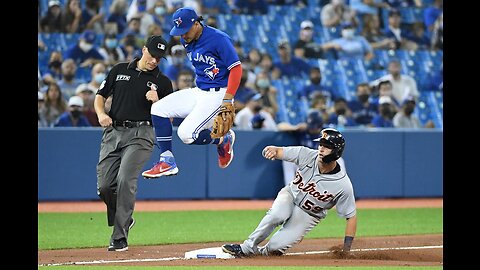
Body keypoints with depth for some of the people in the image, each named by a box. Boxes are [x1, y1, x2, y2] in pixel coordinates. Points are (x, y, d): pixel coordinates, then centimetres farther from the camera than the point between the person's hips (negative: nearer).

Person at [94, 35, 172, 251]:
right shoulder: (120, 70, 12)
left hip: (140, 134, -3)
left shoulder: (162, 82, 6)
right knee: (104, 185, -3)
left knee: (125, 179, -21)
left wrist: (156, 102, -14)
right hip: (113, 132, 3)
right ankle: (123, 220, 26)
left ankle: (119, 238, -19)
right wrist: (101, 114, -4)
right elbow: (100, 96, 17)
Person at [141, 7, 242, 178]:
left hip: (218, 94, -9)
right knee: (158, 109, -2)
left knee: (186, 133, -21)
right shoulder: (187, 41, 6)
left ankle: (223, 139, 6)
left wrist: (227, 101, -24)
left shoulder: (219, 39, -18)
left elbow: (236, 68, -19)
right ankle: (167, 162, 1)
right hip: (198, 92, 9)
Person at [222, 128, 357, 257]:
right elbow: (279, 151, -17)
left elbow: (351, 217, -19)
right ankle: (248, 247, -15)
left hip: (308, 216, -2)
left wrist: (346, 251, -22)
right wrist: (273, 150, -44)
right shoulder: (307, 155, -21)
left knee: (275, 247, -17)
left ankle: (263, 252, 19)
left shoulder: (343, 185, -27)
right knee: (278, 215, -34)